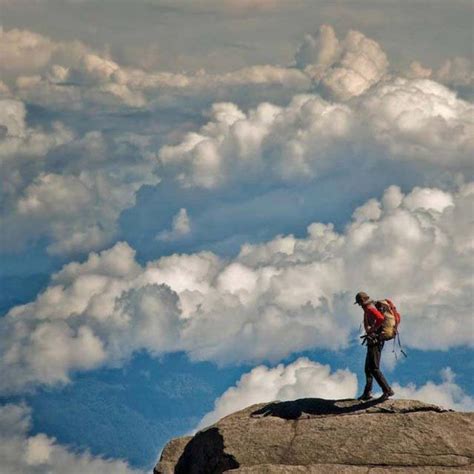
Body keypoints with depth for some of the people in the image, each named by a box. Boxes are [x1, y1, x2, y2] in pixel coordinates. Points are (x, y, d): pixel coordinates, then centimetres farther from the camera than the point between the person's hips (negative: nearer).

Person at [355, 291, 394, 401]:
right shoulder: (370, 309, 16)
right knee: (368, 368, 17)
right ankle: (367, 392, 23)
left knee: (374, 368, -13)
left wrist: (372, 329, -21)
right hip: (373, 342, 11)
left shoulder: (370, 309, -15)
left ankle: (387, 390, -15)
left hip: (375, 341, -11)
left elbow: (381, 318, -33)